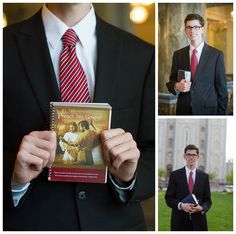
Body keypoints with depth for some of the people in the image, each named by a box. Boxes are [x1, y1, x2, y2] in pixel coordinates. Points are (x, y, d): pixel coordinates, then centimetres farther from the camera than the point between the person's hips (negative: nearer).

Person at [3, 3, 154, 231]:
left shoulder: (141, 55, -4)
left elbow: (155, 154, -2)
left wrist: (129, 176, -21)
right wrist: (14, 175, -24)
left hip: (116, 222, 2)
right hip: (28, 222, -1)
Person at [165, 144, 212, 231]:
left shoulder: (204, 176, 8)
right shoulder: (175, 175, 2)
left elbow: (207, 200, 10)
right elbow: (168, 198, 1)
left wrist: (202, 208, -11)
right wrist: (181, 205, -16)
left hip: (198, 221, 2)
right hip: (179, 221, -1)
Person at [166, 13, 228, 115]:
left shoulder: (216, 55, -3)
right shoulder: (178, 55, 6)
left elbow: (221, 88, -2)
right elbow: (171, 82, 11)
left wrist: (221, 113, -5)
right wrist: (177, 86, -12)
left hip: (207, 110, -2)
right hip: (183, 110, 3)